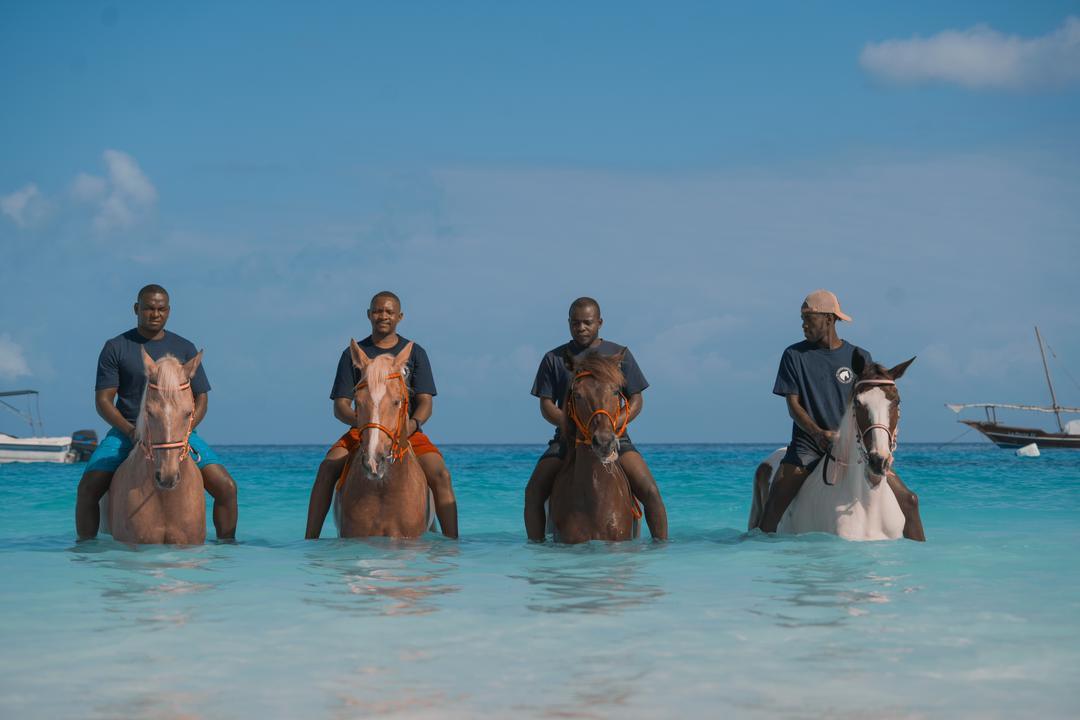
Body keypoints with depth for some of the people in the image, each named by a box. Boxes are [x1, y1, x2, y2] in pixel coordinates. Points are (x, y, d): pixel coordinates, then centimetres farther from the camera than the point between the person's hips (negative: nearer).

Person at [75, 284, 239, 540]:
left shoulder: (185, 349, 10)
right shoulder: (115, 348, 4)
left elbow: (200, 399, 8)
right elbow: (103, 400, -1)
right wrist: (131, 431, -18)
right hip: (127, 430, -1)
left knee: (226, 488, -16)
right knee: (88, 488, -22)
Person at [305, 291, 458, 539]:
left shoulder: (415, 353, 9)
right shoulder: (353, 354, 8)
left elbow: (425, 402, 1)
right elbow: (340, 406, 3)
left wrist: (412, 424, -22)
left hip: (408, 431, 0)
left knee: (440, 474, -26)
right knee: (327, 468, -26)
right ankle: (310, 540, -25)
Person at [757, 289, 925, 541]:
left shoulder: (859, 357, 7)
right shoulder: (794, 355, 3)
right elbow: (793, 405, -1)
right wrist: (819, 433, -19)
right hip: (808, 443, -1)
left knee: (908, 500, -8)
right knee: (774, 504, -24)